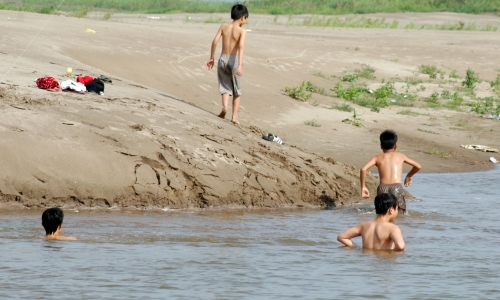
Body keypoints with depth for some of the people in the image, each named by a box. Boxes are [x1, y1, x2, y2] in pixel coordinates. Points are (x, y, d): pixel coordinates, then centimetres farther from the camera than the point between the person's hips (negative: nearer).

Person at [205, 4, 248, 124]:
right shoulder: (242, 31, -8)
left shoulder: (224, 26, 2)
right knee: (237, 91, 14)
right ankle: (234, 116, 11)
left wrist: (212, 58, 7)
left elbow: (215, 41, -3)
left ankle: (225, 106, -13)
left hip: (223, 59, 2)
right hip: (234, 60, -2)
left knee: (225, 87, 16)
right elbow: (241, 46, -21)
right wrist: (240, 65, -28)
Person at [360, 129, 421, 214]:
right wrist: (409, 176, 43)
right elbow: (418, 166, 26)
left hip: (383, 187, 1)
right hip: (397, 187, -1)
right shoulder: (400, 156, 19)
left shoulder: (377, 158, 16)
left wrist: (363, 187, 8)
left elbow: (363, 169, 0)